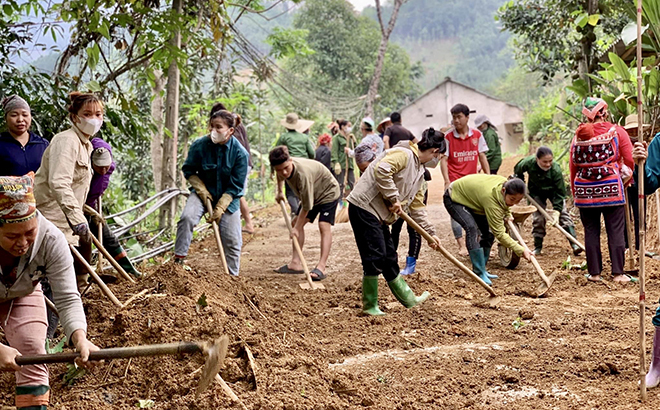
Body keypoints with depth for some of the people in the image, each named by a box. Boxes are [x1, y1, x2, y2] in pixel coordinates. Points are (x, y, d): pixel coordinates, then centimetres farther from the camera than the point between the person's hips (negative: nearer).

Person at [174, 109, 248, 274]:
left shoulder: (240, 153, -17)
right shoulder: (199, 145, -16)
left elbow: (236, 186, -12)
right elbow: (189, 170, 0)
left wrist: (220, 208, -16)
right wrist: (202, 190, -10)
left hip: (228, 197, 0)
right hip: (203, 191, 0)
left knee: (232, 241, -1)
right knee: (187, 217, -29)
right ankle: (178, 259, -21)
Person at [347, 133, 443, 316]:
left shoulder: (419, 171, 19)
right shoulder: (403, 154, -12)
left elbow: (417, 206, 24)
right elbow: (382, 170, -29)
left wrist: (430, 233, 22)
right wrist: (393, 198, -22)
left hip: (379, 214, 10)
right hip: (364, 206, -10)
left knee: (389, 257, 17)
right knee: (375, 256, -10)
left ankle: (408, 299, 26)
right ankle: (369, 306, -1)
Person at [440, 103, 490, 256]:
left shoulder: (477, 135, 3)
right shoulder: (448, 137, -4)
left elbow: (482, 157, 8)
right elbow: (443, 159, -5)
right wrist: (447, 181, -14)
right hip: (455, 181, -3)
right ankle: (461, 246, -6)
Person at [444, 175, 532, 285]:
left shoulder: (505, 184, -17)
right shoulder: (491, 198, -40)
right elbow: (499, 234, -36)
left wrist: (507, 214, -2)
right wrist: (521, 251, -39)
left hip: (470, 197, 9)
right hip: (454, 198, -9)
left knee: (489, 231, -1)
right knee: (472, 228, -29)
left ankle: (481, 269, 9)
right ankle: (479, 273, -26)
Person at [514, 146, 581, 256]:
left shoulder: (556, 170, -37)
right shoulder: (528, 163, -32)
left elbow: (560, 192, -31)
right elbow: (517, 171, -6)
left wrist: (556, 212, -36)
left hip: (553, 191, -1)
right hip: (537, 192, 2)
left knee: (563, 213, -10)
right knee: (538, 217, -3)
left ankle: (574, 244, -12)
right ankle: (537, 247, 8)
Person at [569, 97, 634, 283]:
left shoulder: (578, 135, 6)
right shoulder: (617, 132, -2)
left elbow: (573, 166, 9)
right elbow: (630, 160, -4)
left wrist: (574, 192, 18)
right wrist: (626, 179, 14)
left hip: (584, 190, 2)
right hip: (611, 188, -2)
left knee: (591, 232, 8)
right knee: (615, 231, 3)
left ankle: (594, 273, 11)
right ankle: (618, 273, 3)